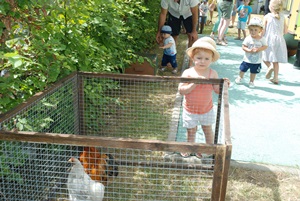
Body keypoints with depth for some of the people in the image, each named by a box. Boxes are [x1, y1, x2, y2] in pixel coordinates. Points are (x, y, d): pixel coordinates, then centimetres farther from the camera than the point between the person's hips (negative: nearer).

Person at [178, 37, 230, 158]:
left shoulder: (213, 73, -10)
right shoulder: (188, 73, -17)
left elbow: (217, 90, -6)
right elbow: (181, 90, -23)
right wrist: (194, 83, -32)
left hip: (207, 109, 1)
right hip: (190, 109, -1)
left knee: (208, 129, 19)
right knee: (191, 130, 16)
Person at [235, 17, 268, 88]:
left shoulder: (262, 39, -8)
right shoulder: (248, 38, -13)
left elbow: (265, 46, -5)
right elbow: (243, 47, -12)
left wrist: (258, 49, -22)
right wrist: (249, 50, -28)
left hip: (257, 61, 0)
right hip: (247, 59, 0)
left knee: (253, 72, 13)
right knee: (243, 69, 15)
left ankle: (251, 82, 32)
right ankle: (240, 77, 44)